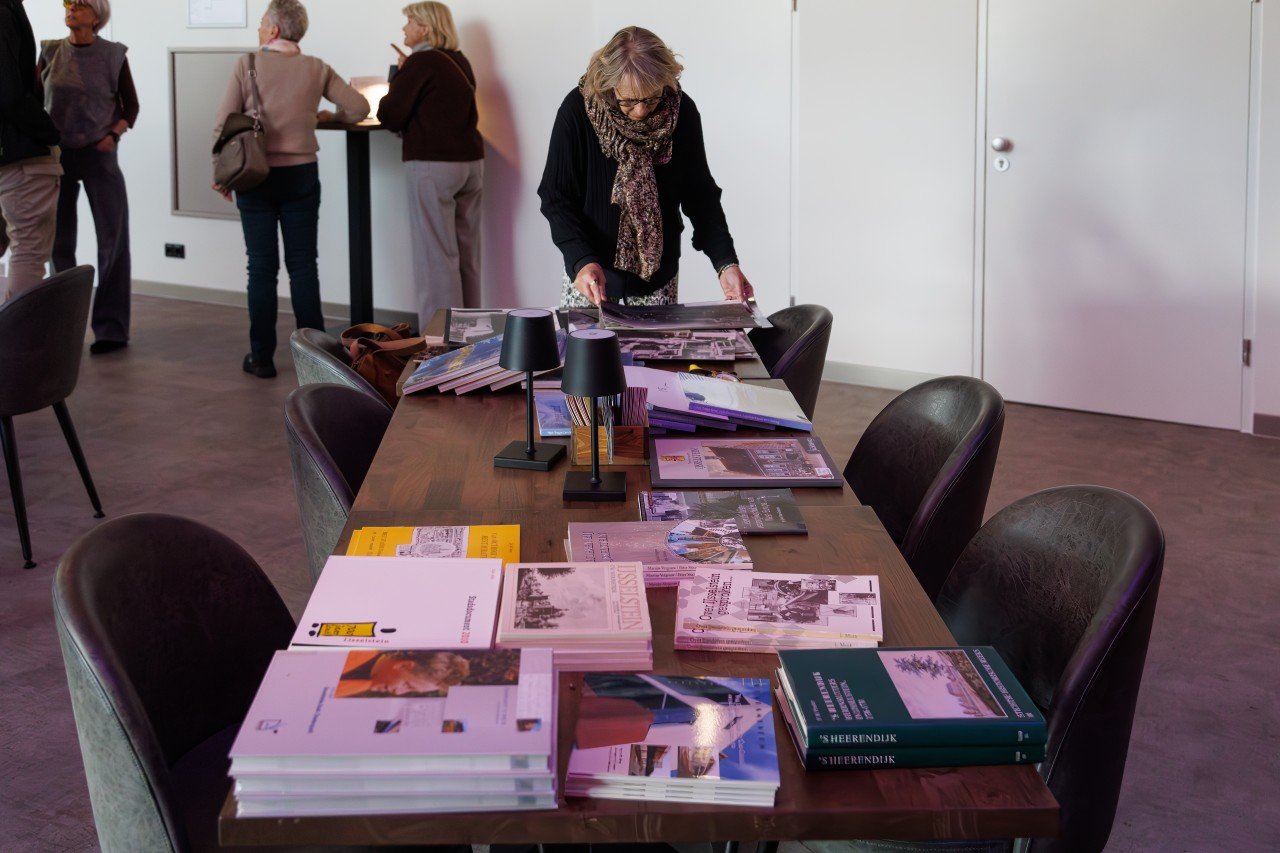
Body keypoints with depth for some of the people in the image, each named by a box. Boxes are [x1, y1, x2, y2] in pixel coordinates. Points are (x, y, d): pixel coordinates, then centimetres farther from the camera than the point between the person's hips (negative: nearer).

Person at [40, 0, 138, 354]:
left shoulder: (112, 55, -1)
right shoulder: (50, 53, 4)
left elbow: (131, 105, 6)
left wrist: (114, 134, -9)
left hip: (98, 154, -2)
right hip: (56, 153, 2)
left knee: (113, 240, -4)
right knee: (59, 242, 7)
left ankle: (111, 328, 3)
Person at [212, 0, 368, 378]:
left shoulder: (248, 65, -5)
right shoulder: (316, 69, 1)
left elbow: (224, 124, -6)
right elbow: (359, 108, 1)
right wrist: (328, 116, 20)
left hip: (255, 176, -1)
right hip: (301, 176, 1)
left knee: (262, 267, 3)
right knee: (303, 264, 7)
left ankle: (262, 358, 8)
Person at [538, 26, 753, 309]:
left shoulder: (682, 111, -10)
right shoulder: (577, 110, -17)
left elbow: (699, 195, -3)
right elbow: (557, 199, -13)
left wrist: (726, 263, -15)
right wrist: (582, 261, -29)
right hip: (590, 272, -2)